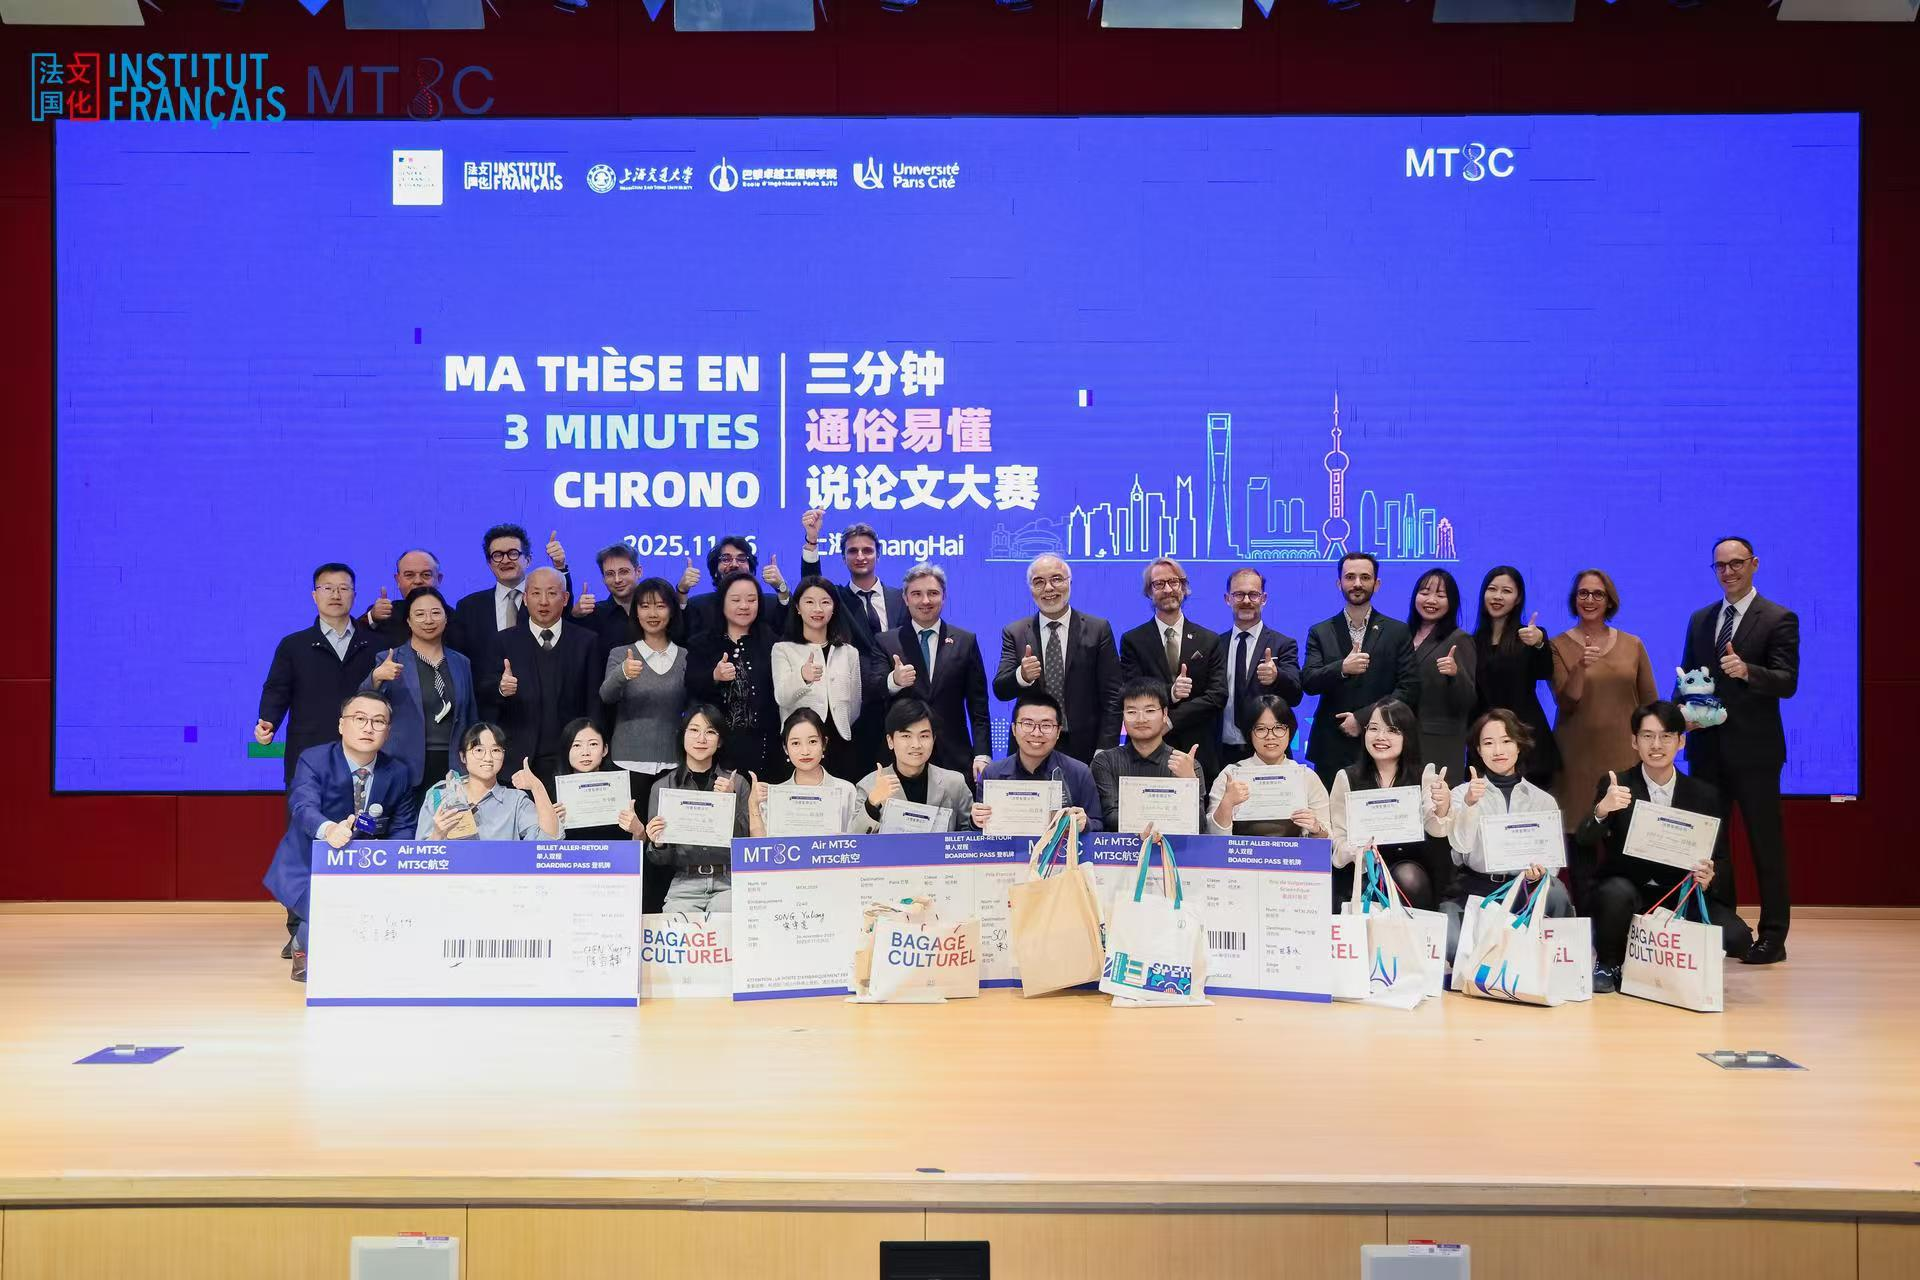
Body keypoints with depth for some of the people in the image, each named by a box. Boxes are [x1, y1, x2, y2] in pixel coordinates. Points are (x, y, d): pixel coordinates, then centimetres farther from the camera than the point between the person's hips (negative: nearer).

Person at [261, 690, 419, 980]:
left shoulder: (398, 772, -1)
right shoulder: (313, 760, -13)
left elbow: (404, 828, 6)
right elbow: (304, 807, -32)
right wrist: (329, 829, -55)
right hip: (309, 869, -5)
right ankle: (303, 944, 7)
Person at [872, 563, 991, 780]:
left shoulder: (966, 641, 8)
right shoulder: (886, 642, 7)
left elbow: (978, 706, 7)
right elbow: (875, 691, -6)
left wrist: (982, 755, -2)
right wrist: (894, 681, -28)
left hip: (954, 758, 1)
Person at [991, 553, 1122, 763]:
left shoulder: (1098, 629, 1)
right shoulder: (1014, 633, 5)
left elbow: (1112, 696, -1)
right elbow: (1000, 691, -3)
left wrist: (1105, 752, -9)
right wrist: (1022, 676, -25)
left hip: (1085, 749, -1)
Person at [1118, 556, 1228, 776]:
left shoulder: (1209, 641, 8)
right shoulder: (1133, 641, 5)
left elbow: (1218, 696, -1)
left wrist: (1170, 720, -11)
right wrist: (1170, 692, -21)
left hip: (1198, 751, 1)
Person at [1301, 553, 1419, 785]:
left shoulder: (1398, 632, 7)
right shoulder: (1320, 633, 9)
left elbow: (1409, 689, 0)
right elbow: (1308, 683, -1)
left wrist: (1363, 717, -9)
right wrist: (1342, 668, -20)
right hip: (1331, 748, 1)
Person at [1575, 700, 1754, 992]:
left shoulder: (1704, 796, 2)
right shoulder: (1615, 786, -3)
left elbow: (1720, 859, 8)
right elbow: (1584, 840, -16)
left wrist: (1709, 877, -17)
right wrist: (1601, 810, -38)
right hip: (1626, 892, -2)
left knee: (1737, 938, -22)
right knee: (1616, 891, -36)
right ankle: (1606, 965, -7)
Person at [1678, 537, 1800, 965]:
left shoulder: (1779, 619, -4)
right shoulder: (1700, 619, 14)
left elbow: (1787, 682, -13)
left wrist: (1747, 671, -32)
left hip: (1753, 749, -5)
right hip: (1707, 747, 5)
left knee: (1765, 842, 1)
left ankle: (1773, 937, 8)